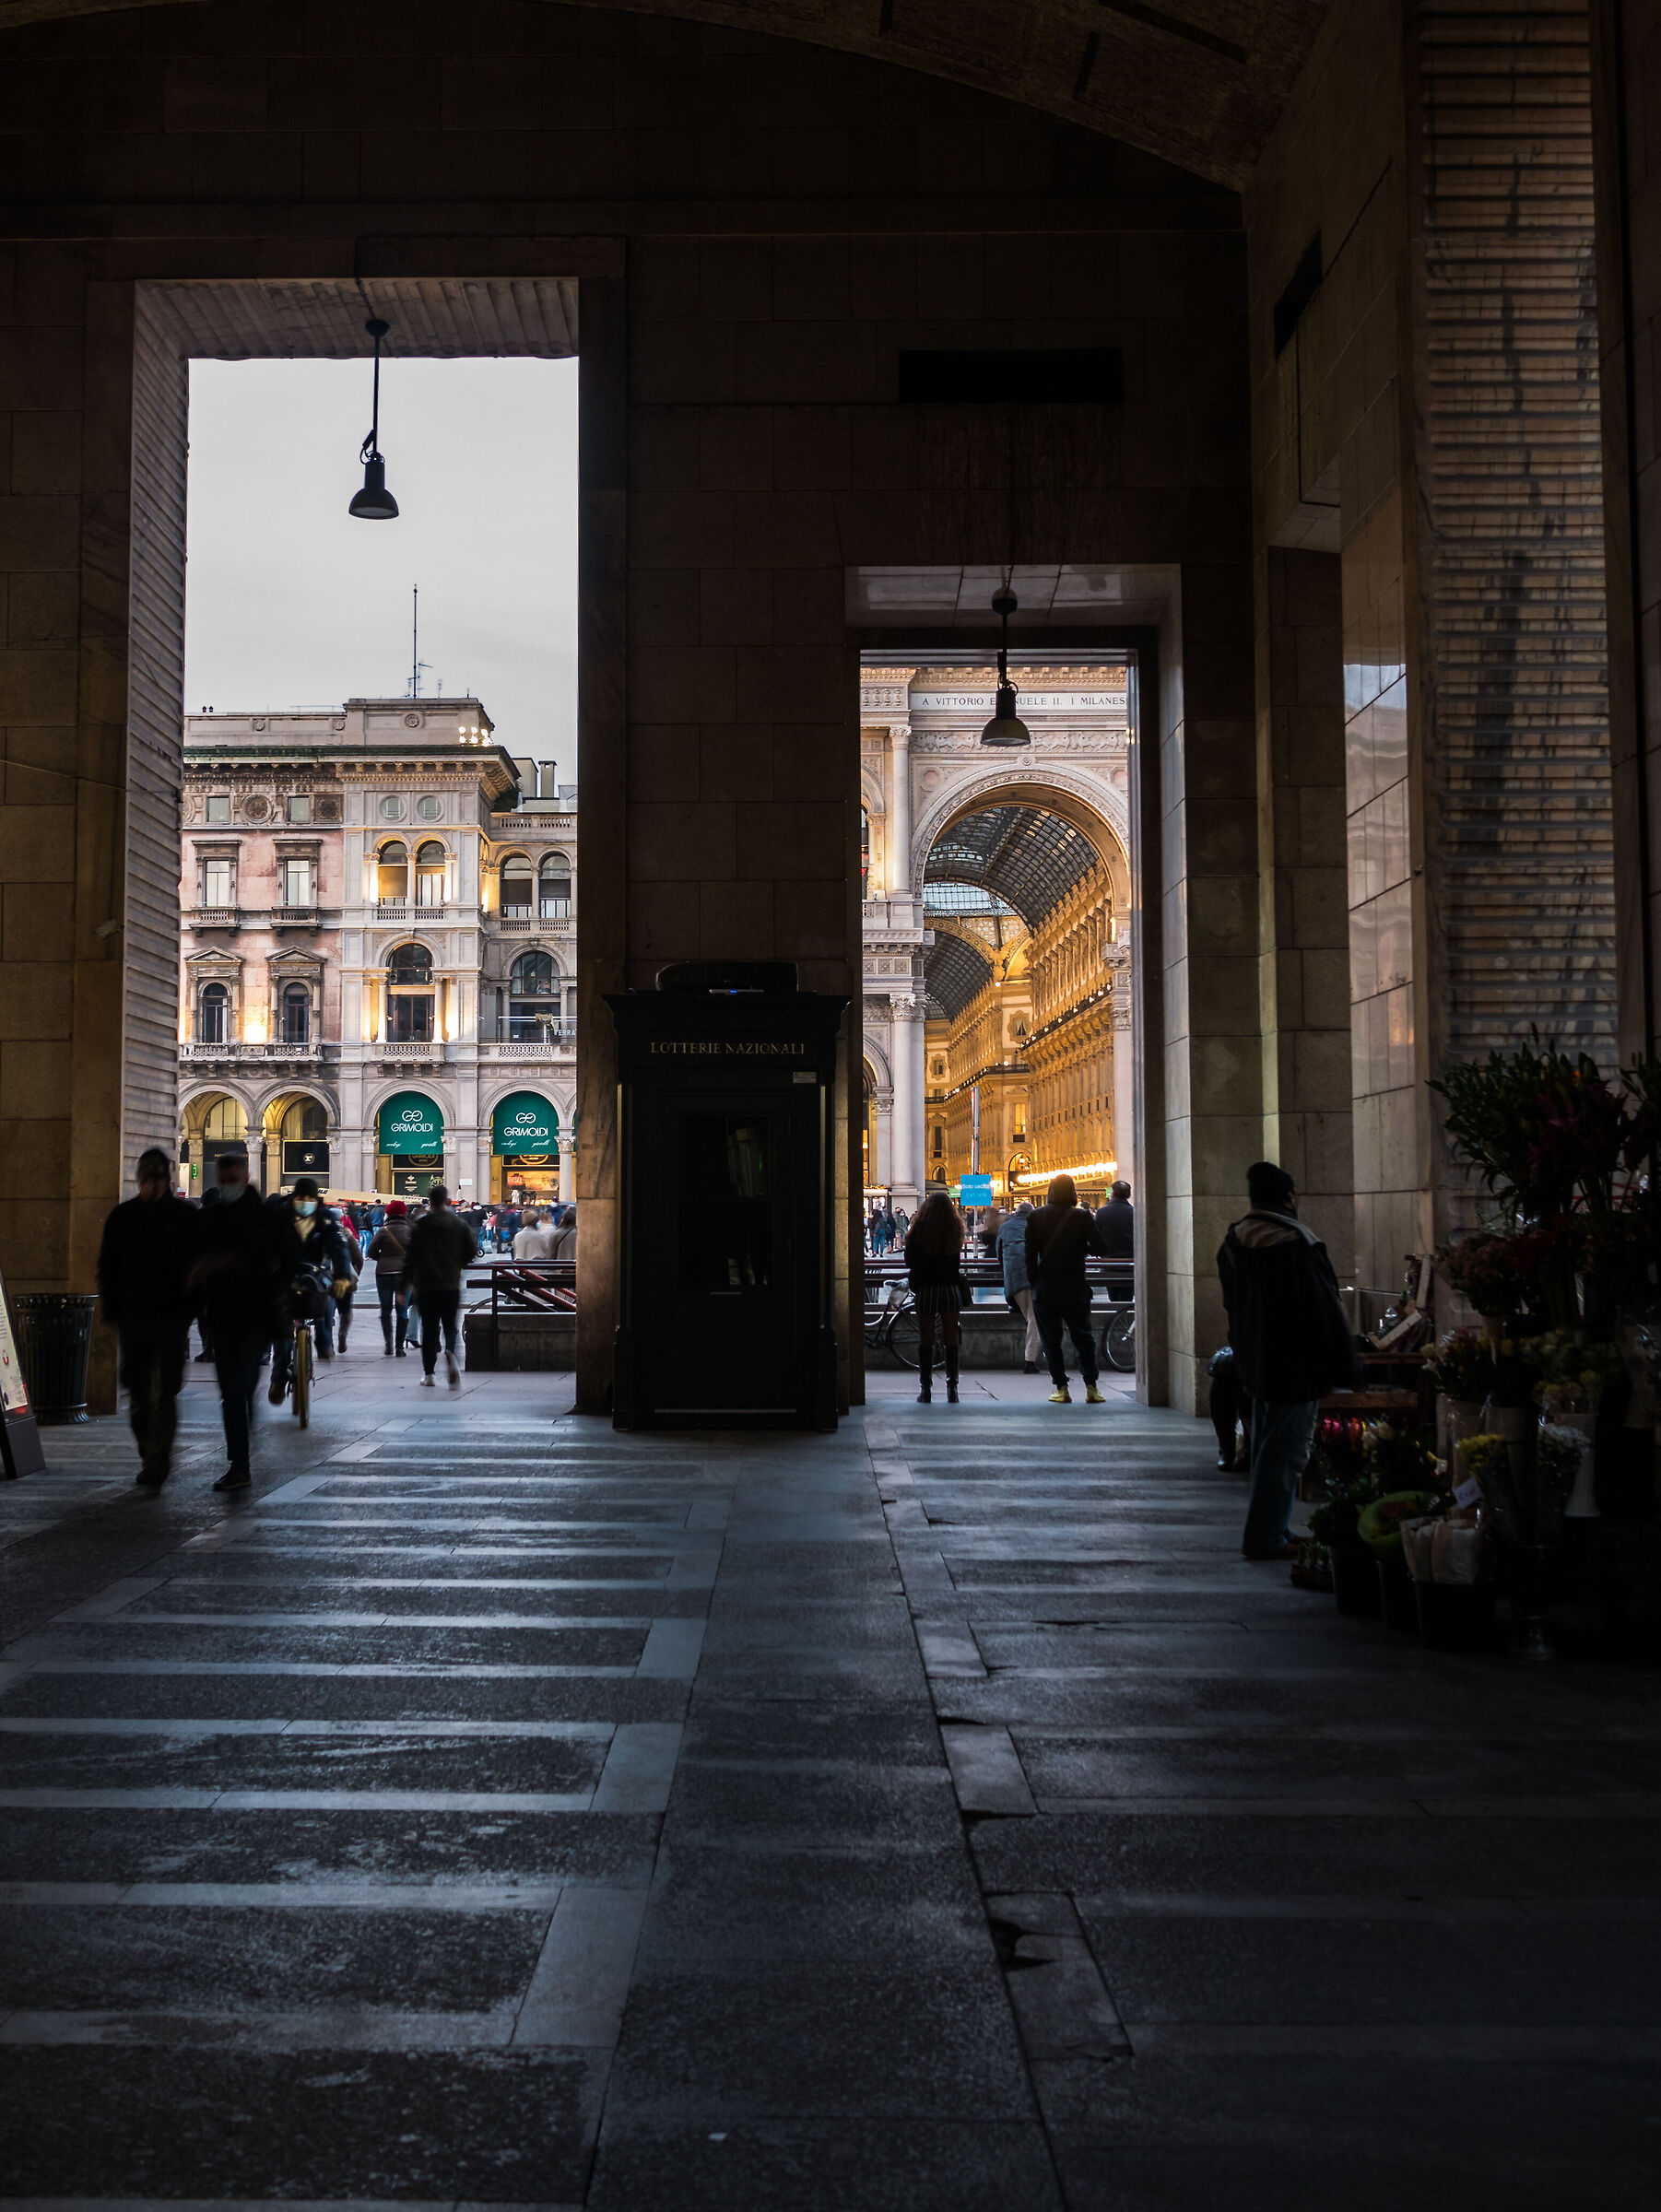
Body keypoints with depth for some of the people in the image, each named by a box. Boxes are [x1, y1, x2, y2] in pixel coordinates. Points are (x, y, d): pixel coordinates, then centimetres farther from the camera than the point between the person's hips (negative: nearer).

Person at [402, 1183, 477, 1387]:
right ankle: (450, 1354, -24)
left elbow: (410, 1258, -2)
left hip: (425, 1286, 0)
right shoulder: (460, 1225, 0)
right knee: (450, 1327, 8)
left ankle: (428, 1374, 10)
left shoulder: (419, 1227, -2)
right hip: (451, 1286, 0)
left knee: (429, 1330, 8)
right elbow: (472, 1252, 4)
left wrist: (407, 1283, 5)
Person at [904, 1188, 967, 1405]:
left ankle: (926, 1389, 4)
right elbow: (958, 1260, 10)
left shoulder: (919, 1229, -7)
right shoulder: (955, 1228, -1)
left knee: (926, 1341, 5)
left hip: (925, 1289, -1)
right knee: (951, 1340, 7)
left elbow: (909, 1259, 0)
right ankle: (952, 1388, 4)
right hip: (951, 1287, 2)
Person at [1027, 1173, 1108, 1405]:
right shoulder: (1083, 1216, -5)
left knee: (1051, 1340, 6)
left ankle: (1061, 1388, 3)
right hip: (1075, 1288, 0)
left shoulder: (1036, 1217, 0)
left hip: (1045, 1288, 0)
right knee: (1083, 1337, 9)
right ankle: (1091, 1387, 3)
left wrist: (1033, 1282, 5)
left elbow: (1030, 1253, -1)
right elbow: (1098, 1247, -8)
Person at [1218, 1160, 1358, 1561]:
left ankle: (1267, 1531, 26)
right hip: (1297, 1367, -8)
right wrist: (1342, 1372, -11)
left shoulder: (1231, 1244, 4)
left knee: (1266, 1448, 18)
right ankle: (1266, 1538, 2)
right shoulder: (1300, 1245, -19)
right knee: (1285, 1451, -1)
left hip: (1255, 1364, 8)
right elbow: (1328, 1313, -17)